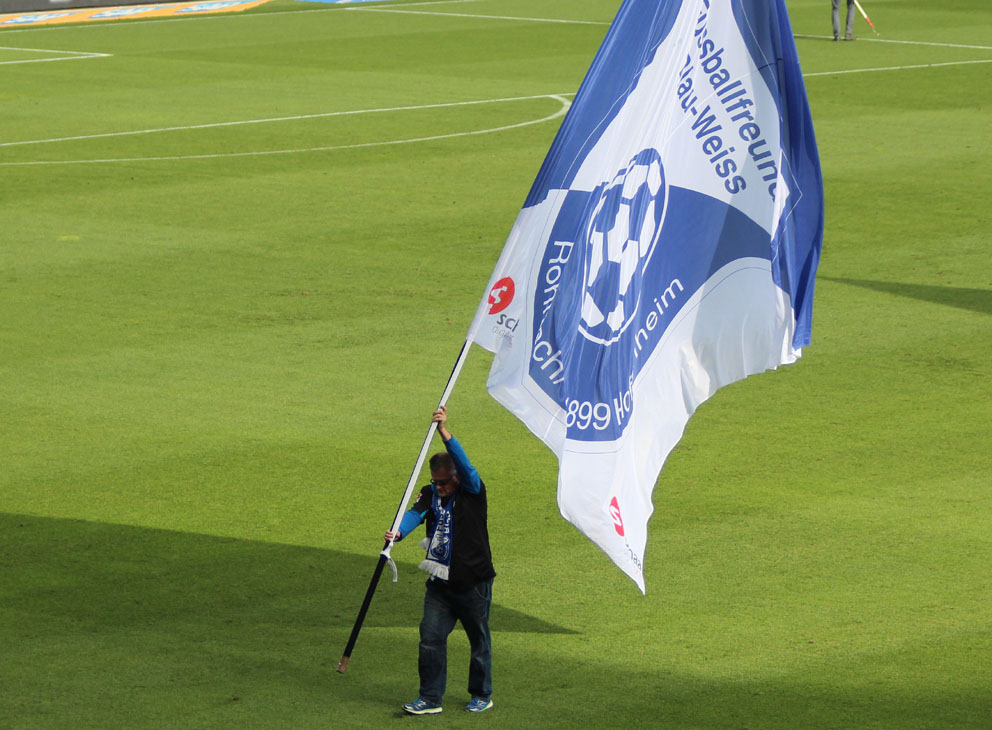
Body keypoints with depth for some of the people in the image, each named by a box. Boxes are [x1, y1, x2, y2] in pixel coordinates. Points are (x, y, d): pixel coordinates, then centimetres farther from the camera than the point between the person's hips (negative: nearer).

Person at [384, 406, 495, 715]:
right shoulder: (430, 494, 4)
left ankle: (482, 695, 24)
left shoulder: (472, 491, -8)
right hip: (440, 583, 4)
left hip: (473, 582, -4)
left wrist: (445, 432, -39)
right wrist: (398, 532, -36)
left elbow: (465, 465, -27)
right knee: (430, 638, 0)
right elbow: (415, 513, -14)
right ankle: (430, 698, 8)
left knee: (479, 640, 8)